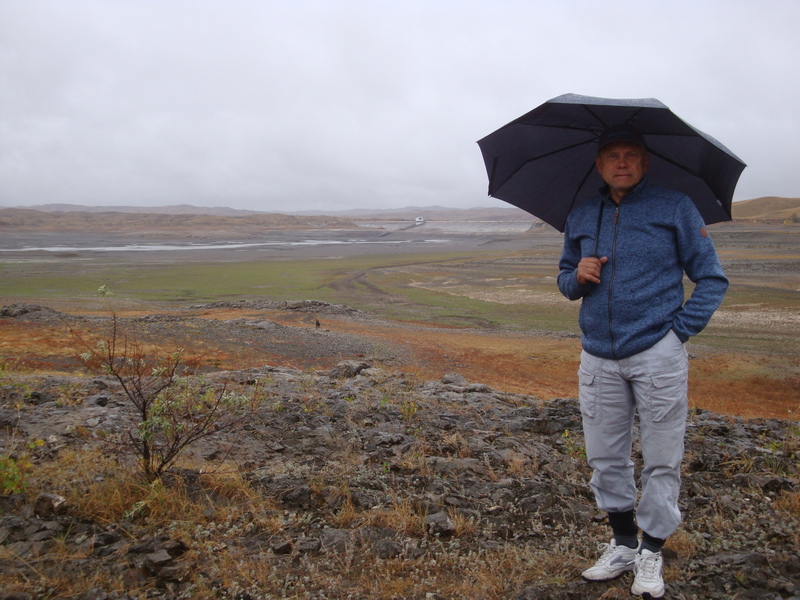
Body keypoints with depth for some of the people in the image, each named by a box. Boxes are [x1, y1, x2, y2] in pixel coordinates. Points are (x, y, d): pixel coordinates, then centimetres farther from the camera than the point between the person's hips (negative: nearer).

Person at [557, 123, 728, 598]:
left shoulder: (675, 208, 1)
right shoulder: (580, 218, 12)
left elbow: (712, 279, 2)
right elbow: (565, 278, 21)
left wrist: (680, 330, -8)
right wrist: (577, 278, -3)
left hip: (658, 355, -3)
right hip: (599, 358, 4)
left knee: (662, 460, 4)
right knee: (605, 459, 10)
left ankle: (651, 553, 21)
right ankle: (623, 544, 27)